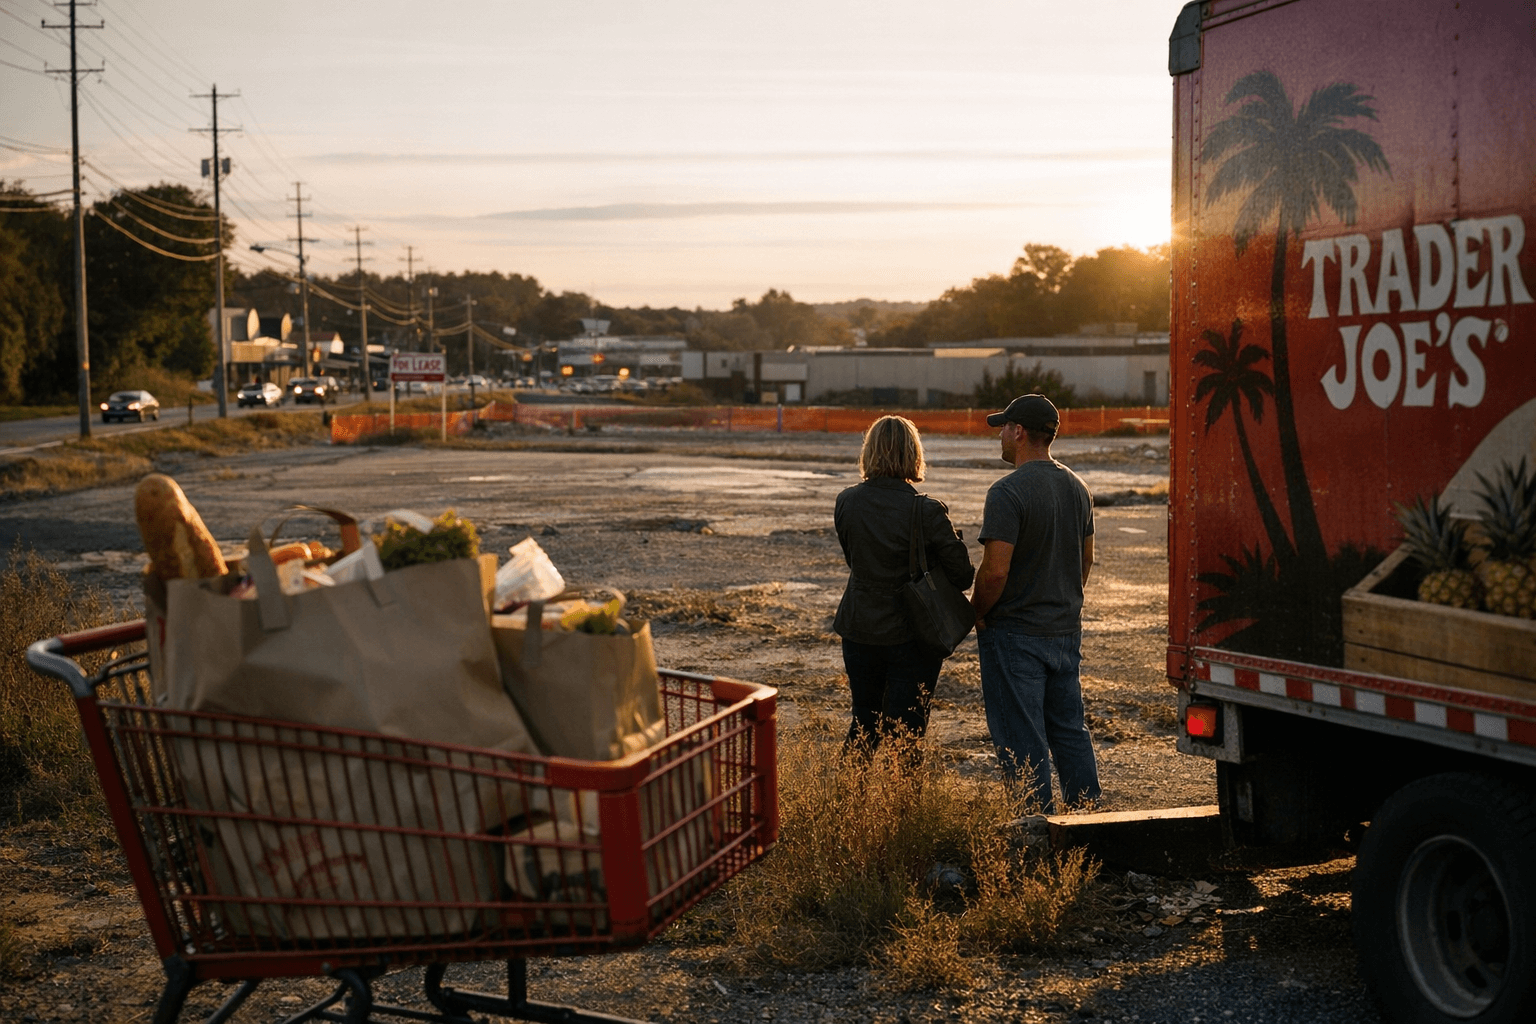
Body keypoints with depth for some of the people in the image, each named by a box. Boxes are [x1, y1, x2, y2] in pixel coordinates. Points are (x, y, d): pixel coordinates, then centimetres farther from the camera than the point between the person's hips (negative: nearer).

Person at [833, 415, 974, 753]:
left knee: (864, 724, 20)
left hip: (859, 632, 4)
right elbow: (962, 574, -11)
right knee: (905, 731, 6)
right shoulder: (927, 512, -18)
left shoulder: (846, 503, -4)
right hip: (912, 636, -4)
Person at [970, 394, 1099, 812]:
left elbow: (995, 571, -23)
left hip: (1015, 634, -8)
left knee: (1022, 742, 0)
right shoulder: (1077, 487, 7)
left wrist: (977, 615, -7)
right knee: (1070, 730, 16)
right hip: (1066, 632, 8)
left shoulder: (1008, 492, -18)